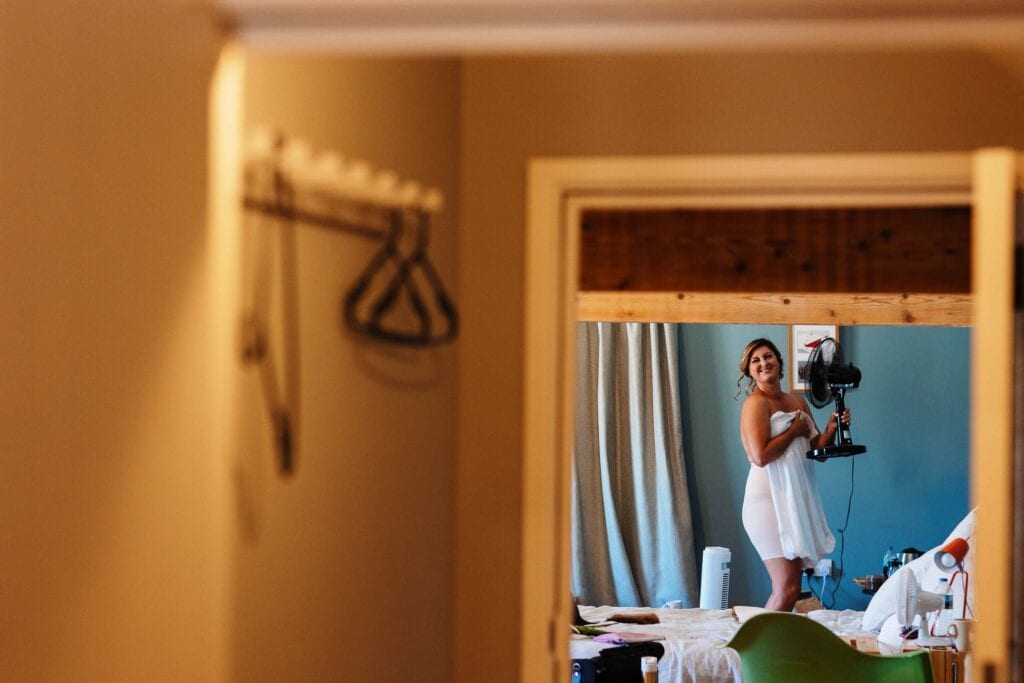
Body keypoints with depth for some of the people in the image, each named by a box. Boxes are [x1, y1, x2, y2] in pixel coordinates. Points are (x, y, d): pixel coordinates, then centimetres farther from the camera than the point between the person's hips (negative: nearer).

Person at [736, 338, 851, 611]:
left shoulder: (798, 402, 15)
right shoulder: (756, 403, -9)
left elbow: (816, 448, 18)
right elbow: (760, 456, -20)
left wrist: (832, 428, -1)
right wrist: (794, 431, -10)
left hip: (796, 501, 8)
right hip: (769, 501, -8)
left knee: (789, 586, 7)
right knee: (787, 588, -14)